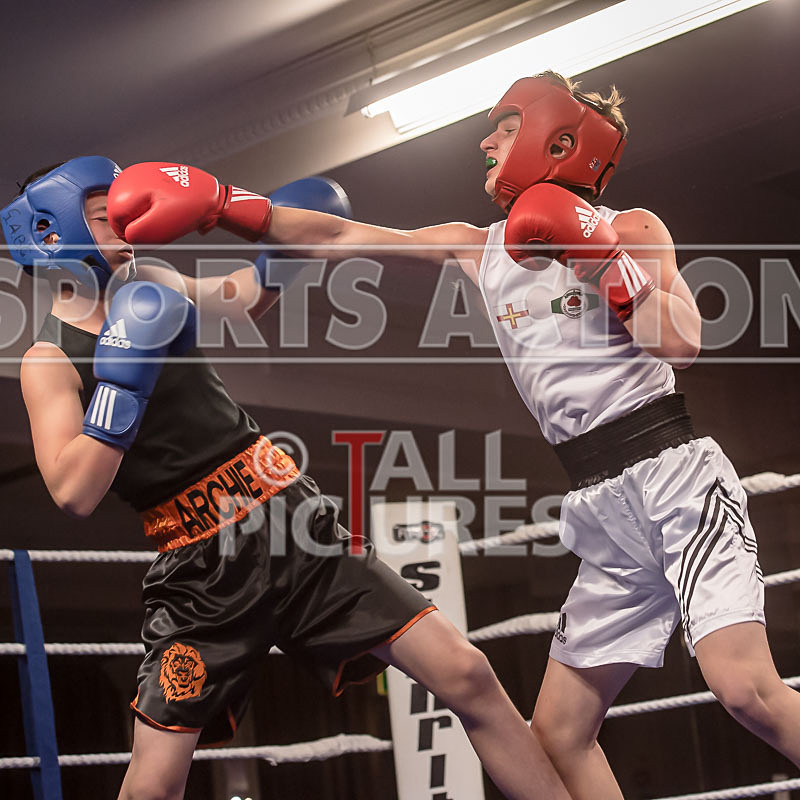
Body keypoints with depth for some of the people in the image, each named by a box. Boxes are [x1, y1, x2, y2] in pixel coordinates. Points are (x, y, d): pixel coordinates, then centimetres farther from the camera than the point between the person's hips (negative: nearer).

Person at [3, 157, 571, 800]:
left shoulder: (146, 284, 12)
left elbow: (243, 298, 32)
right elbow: (75, 493, -19)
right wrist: (123, 374, -20)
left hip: (297, 526, 5)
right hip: (201, 573, -5)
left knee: (468, 677, -5)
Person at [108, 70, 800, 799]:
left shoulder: (632, 230, 1)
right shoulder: (478, 249, 14)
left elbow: (681, 342, -15)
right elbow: (337, 236, 12)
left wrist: (601, 248, -14)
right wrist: (213, 204, 7)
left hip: (673, 472, -6)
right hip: (602, 506, 6)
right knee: (558, 731, 1)